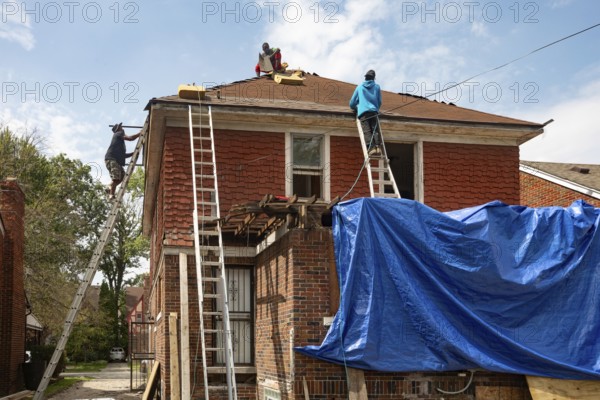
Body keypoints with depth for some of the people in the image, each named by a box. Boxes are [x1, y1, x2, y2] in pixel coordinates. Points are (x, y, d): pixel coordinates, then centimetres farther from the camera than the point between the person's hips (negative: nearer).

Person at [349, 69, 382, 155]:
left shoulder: (359, 87, 19)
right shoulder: (377, 87, 18)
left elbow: (352, 102, 21)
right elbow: (379, 101, 22)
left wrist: (354, 108, 42)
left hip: (363, 112, -1)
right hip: (373, 112, 1)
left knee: (367, 131, -12)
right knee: (375, 130, -4)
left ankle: (371, 147, -29)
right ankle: (378, 146, -24)